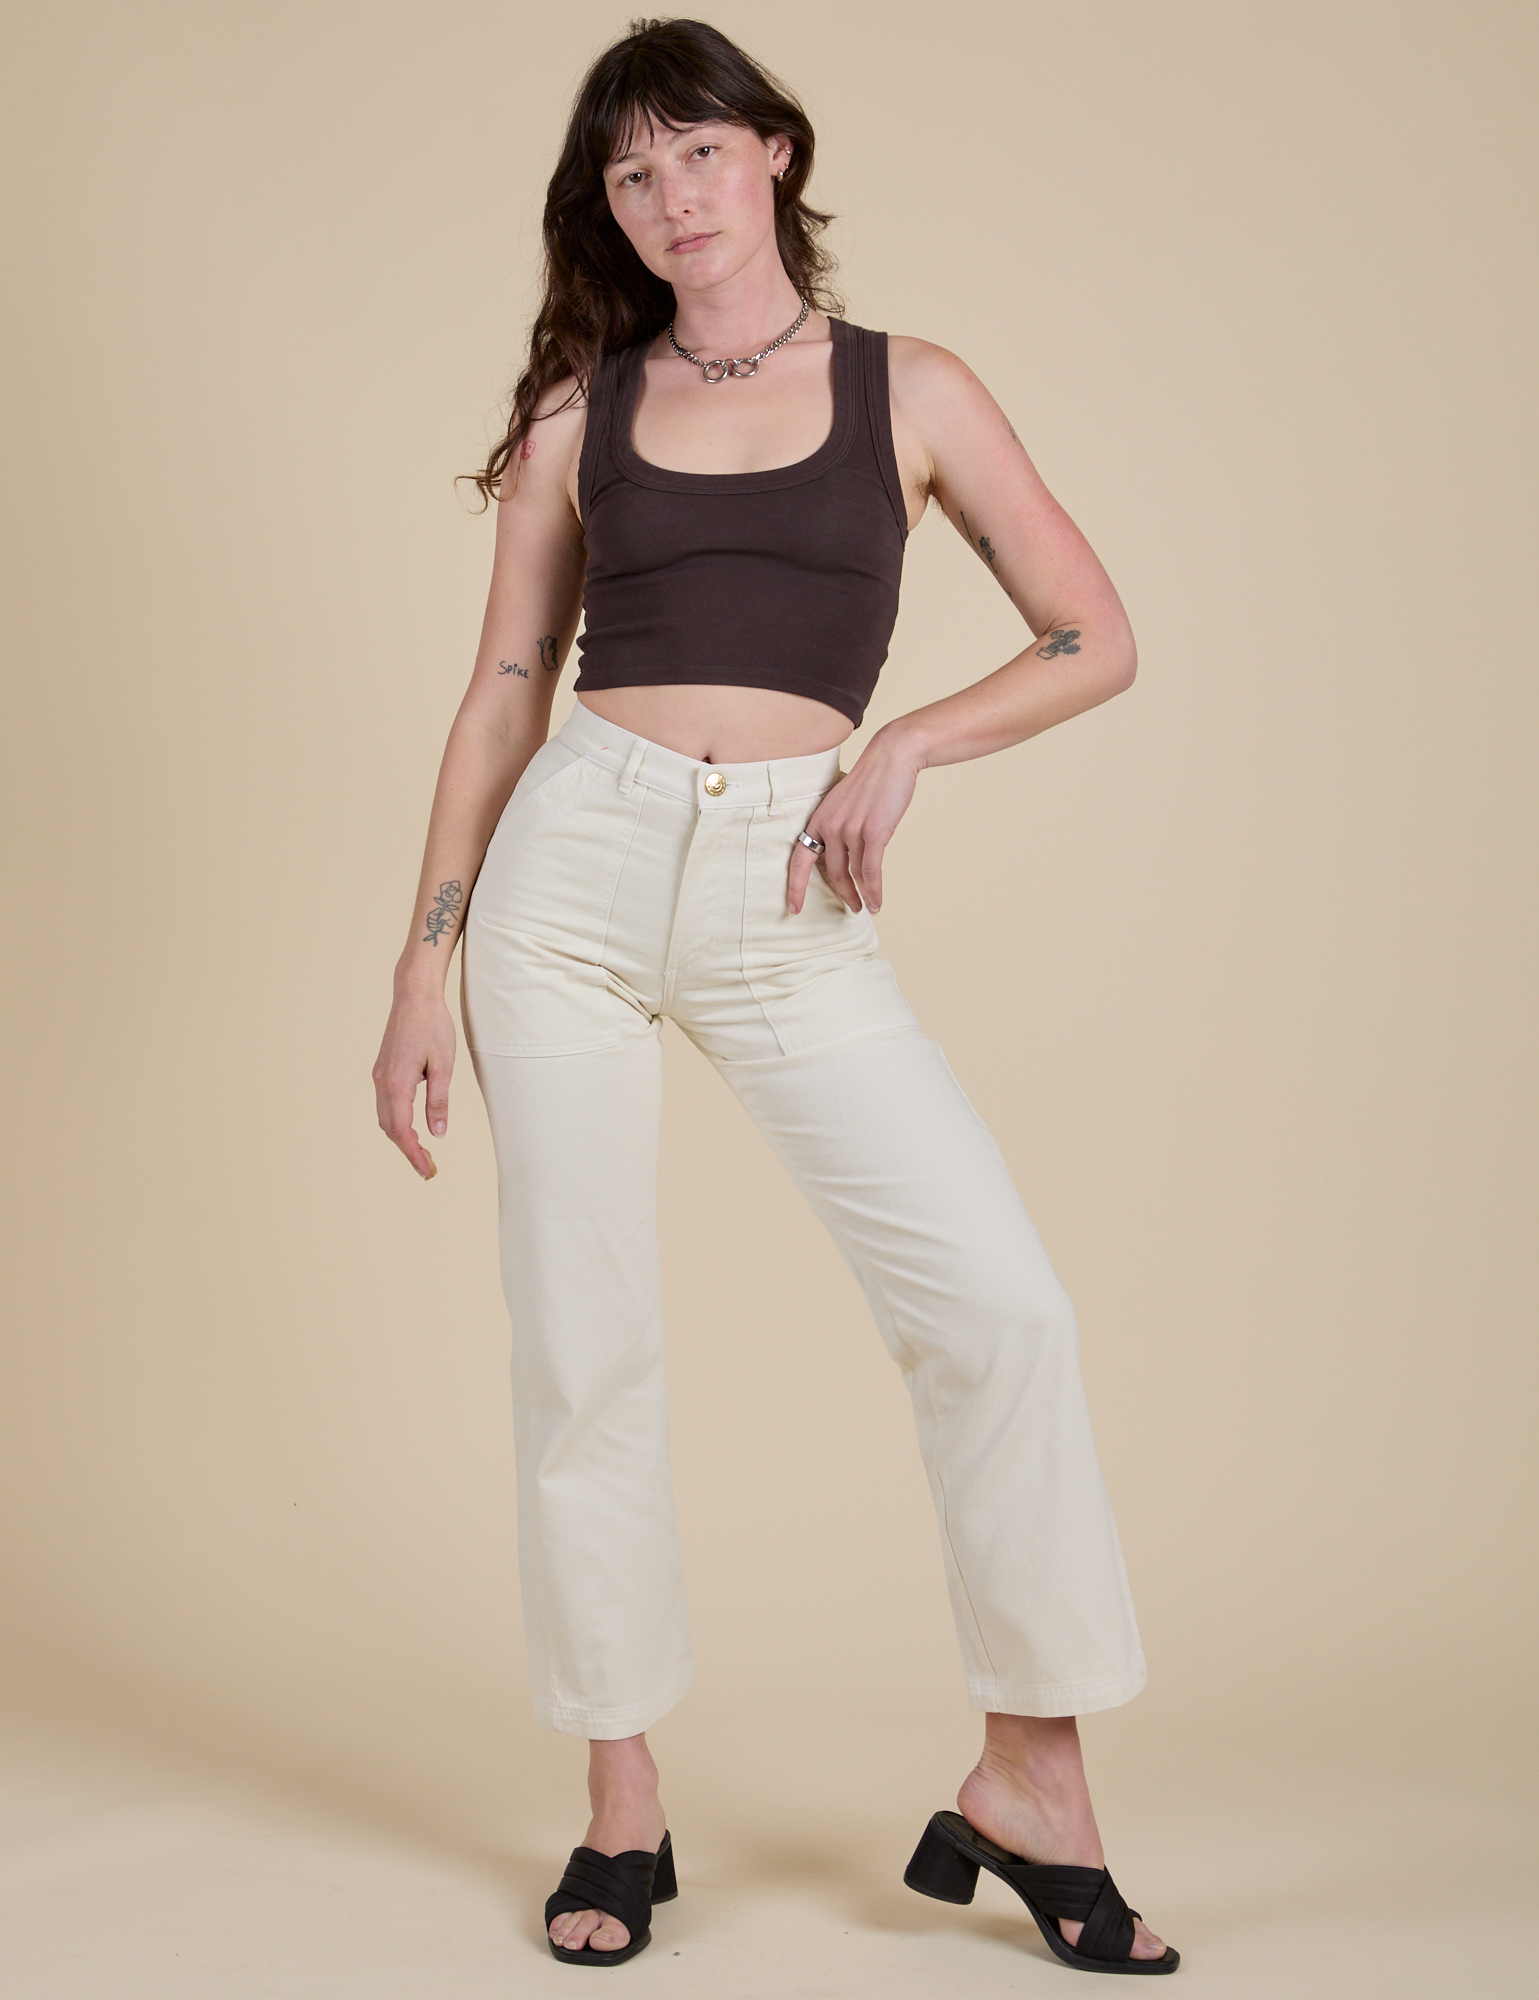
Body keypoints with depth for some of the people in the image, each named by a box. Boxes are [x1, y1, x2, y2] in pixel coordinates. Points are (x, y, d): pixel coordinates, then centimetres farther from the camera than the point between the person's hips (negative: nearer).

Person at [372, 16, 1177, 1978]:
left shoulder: (910, 390, 8)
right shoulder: (579, 412, 11)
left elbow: (1095, 639, 7)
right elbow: (505, 694, 11)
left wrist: (904, 743, -7)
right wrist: (427, 959, 4)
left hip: (787, 909, -1)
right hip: (575, 866, 1)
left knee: (1001, 1302, -12)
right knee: (583, 1350, 1)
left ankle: (1030, 1778, 2)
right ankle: (621, 1803, 16)